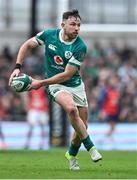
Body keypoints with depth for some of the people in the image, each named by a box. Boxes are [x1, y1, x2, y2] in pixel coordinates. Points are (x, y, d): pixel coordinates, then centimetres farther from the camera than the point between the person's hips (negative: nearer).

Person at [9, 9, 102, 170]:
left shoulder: (80, 47, -19)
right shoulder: (49, 35, -12)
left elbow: (67, 74, -19)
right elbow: (27, 45, 5)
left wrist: (41, 83, -20)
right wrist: (17, 67, -6)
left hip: (76, 85, 1)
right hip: (56, 85, -1)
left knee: (82, 126, 5)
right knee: (71, 109, -31)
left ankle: (72, 154, 35)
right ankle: (91, 148, -21)